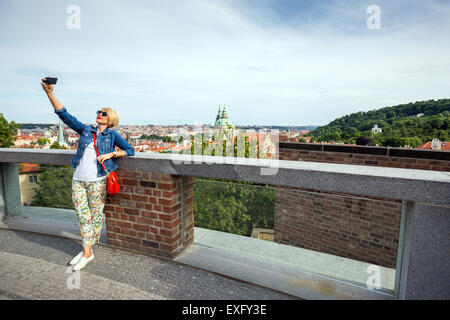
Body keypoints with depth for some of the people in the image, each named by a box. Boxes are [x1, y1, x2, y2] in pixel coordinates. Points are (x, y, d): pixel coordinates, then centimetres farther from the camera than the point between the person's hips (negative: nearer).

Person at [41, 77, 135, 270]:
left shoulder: (112, 134, 3)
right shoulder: (86, 130, 11)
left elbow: (130, 150, 1)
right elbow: (64, 114, 7)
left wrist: (110, 154, -11)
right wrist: (50, 92, -3)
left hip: (97, 181, -4)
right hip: (78, 180, 4)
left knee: (96, 216, 3)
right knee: (83, 216, 8)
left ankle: (87, 252, 18)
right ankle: (87, 251, 20)